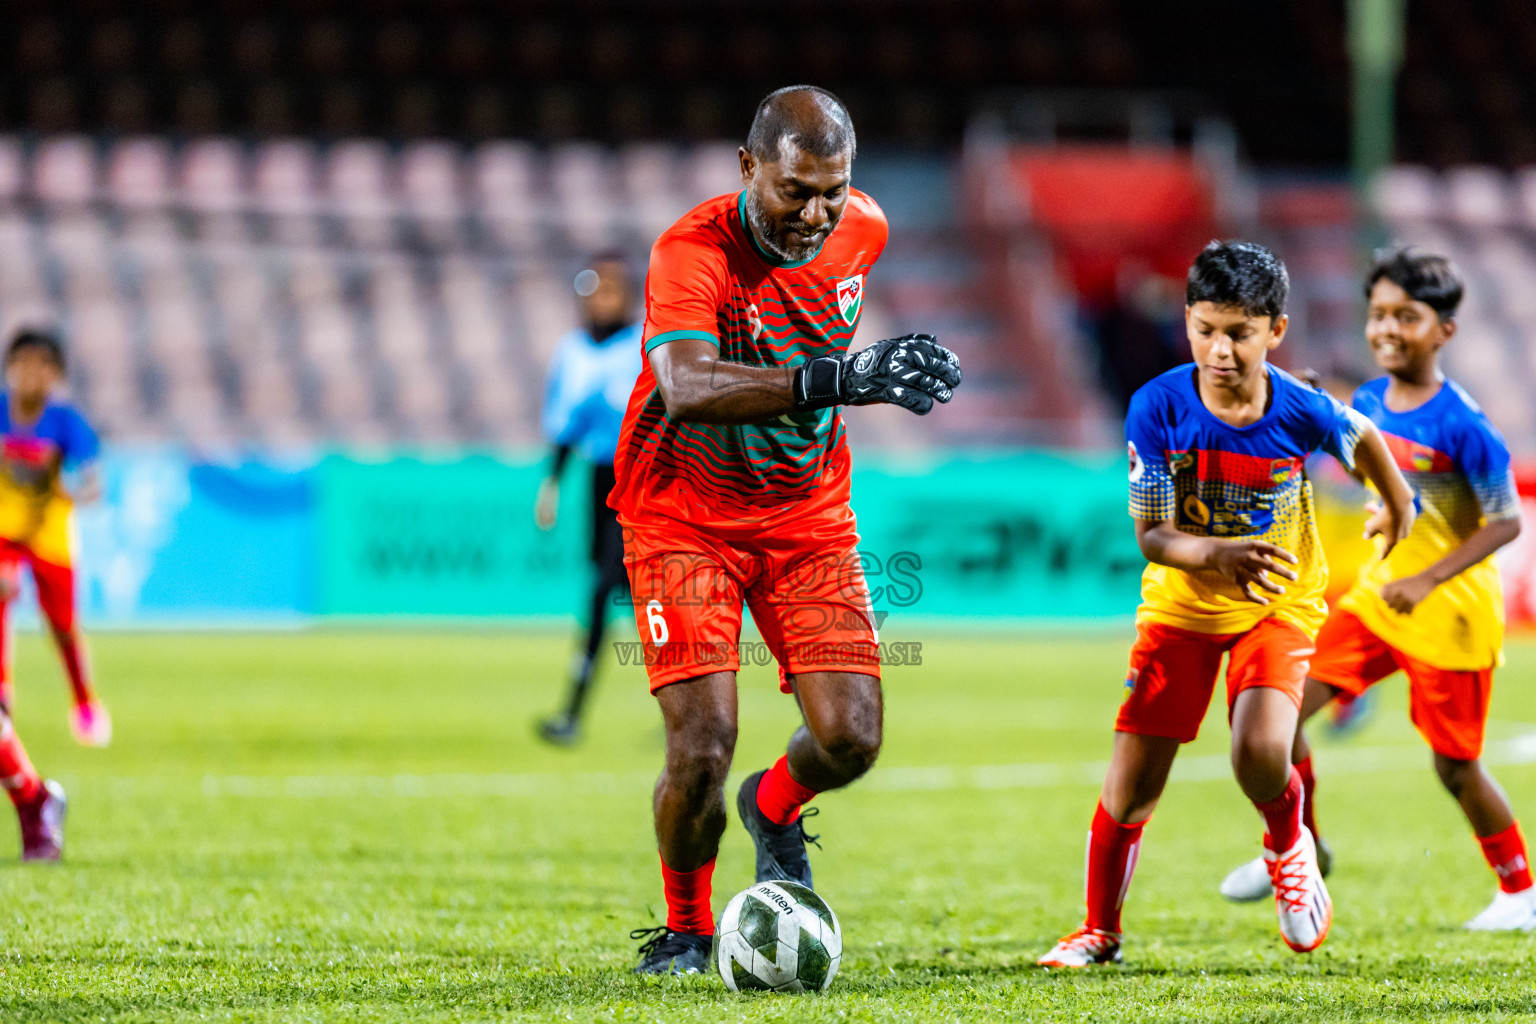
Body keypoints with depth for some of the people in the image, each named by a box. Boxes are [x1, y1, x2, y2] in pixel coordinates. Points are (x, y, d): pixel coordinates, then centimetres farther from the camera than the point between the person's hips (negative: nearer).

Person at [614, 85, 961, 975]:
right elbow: (685, 388, -44)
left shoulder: (862, 231, -5)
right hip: (685, 522, -5)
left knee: (851, 738, -9)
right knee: (703, 750, -16)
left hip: (808, 518, 5)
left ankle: (775, 806, 27)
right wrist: (837, 379, -53)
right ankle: (686, 929, 12)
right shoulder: (692, 252, -25)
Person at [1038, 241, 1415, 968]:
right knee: (1131, 782, -3)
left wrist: (1398, 507, 24)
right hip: (1181, 607, 1)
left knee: (1261, 751, -25)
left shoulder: (1301, 410, -19)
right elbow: (1152, 537, -19)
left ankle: (1289, 847, 11)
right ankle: (1099, 931, 20)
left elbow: (1362, 439, 5)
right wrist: (1219, 555, -39)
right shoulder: (1157, 408, -20)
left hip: (1279, 605, -1)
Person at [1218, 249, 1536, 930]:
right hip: (1375, 595, 6)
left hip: (1450, 614, -6)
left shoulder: (1459, 425, -19)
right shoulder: (1367, 403, 1)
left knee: (1455, 767, 4)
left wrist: (1426, 581, -24)